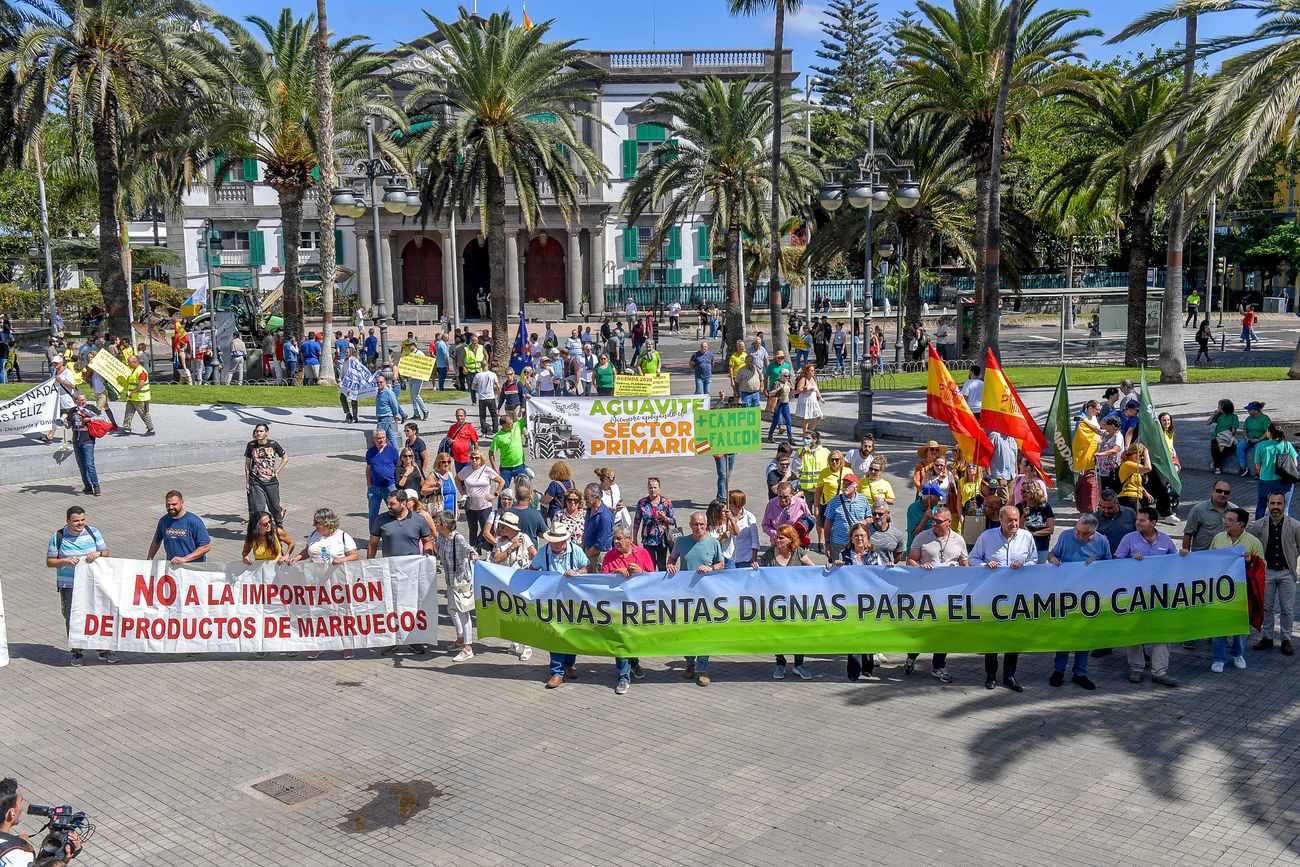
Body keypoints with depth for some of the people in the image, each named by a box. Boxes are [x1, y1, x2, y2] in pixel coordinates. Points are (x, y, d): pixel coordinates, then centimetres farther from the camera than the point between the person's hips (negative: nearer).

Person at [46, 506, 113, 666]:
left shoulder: (92, 532, 1)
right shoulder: (58, 537, -4)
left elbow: (106, 552, 6)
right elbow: (49, 561, -1)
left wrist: (98, 553, -17)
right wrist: (66, 560, -19)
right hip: (68, 585, -1)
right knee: (72, 618, 4)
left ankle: (104, 650, 15)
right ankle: (76, 652, 19)